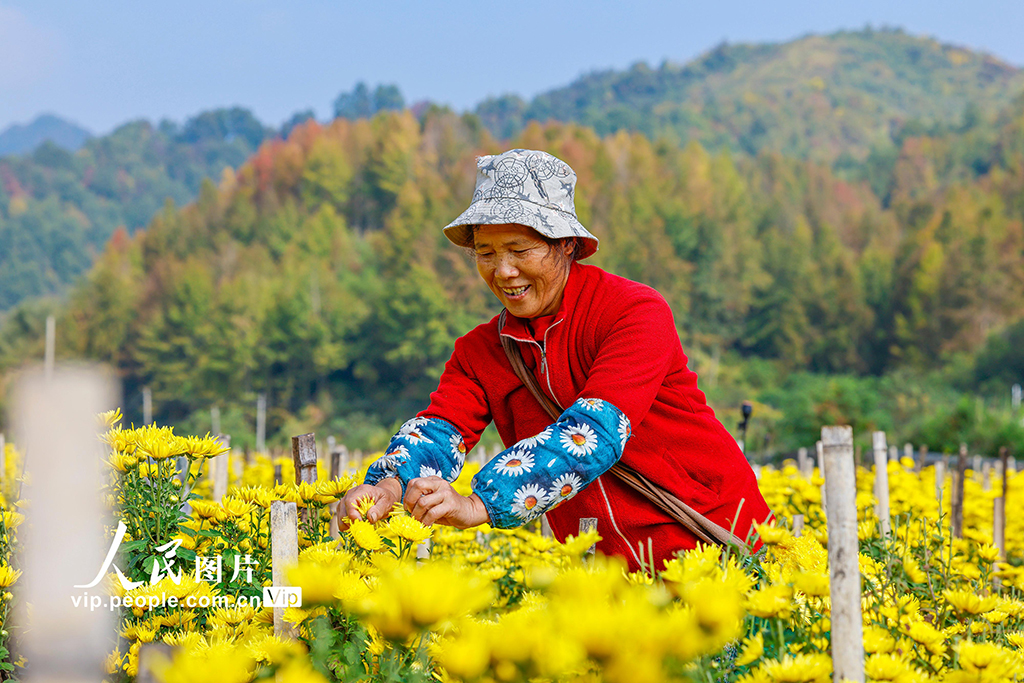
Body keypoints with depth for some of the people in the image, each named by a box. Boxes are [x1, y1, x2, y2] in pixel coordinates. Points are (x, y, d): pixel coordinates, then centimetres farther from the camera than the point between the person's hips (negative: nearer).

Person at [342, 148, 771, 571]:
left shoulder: (638, 312, -13)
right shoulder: (479, 352, 5)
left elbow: (596, 429, -27)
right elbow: (440, 428, -10)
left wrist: (480, 505, -39)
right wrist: (389, 485, -34)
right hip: (609, 568, 5)